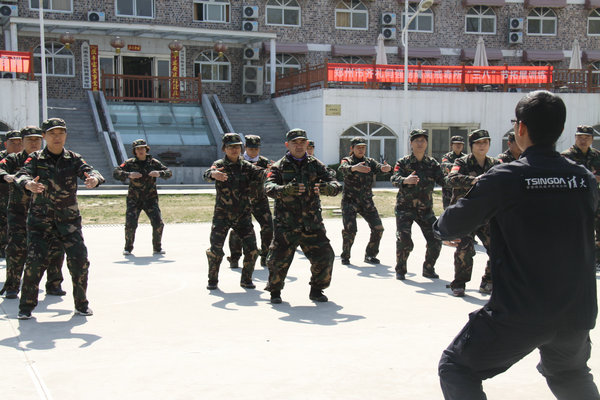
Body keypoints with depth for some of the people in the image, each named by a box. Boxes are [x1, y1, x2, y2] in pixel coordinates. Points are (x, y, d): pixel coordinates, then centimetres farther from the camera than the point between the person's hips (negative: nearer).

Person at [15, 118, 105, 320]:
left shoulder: (74, 158, 3)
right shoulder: (36, 158, -1)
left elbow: (88, 170, -13)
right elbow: (22, 175, -18)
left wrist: (94, 178, -38)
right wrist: (29, 184, -43)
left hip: (69, 219, 1)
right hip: (40, 218, -1)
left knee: (80, 260, -4)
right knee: (35, 261, -10)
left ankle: (81, 304, 15)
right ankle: (26, 306, 7)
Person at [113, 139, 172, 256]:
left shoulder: (154, 162, 2)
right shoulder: (130, 163, -2)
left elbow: (169, 173, -1)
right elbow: (116, 173, -11)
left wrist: (159, 173, -23)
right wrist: (129, 175, -29)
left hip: (150, 199, 1)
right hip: (134, 199, -1)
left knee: (158, 223, -10)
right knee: (130, 224, -12)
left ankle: (157, 248, 11)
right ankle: (128, 248, 9)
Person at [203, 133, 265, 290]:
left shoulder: (246, 166, 5)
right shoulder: (219, 164, -3)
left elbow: (260, 176, -9)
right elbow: (207, 174, -23)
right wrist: (213, 174, -48)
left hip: (243, 215, 2)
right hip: (222, 215, -2)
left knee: (251, 249, -3)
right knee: (216, 249, -6)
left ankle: (246, 280, 17)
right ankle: (213, 281, 15)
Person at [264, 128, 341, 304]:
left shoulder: (316, 165, 9)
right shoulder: (279, 167, 2)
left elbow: (336, 186, 0)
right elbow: (269, 188, -15)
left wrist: (324, 187, -25)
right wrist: (287, 189, -35)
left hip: (312, 223, 2)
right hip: (286, 224, -2)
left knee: (324, 256, 0)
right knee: (278, 259, -4)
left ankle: (316, 290, 22)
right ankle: (275, 291, 21)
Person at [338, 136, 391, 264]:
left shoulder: (369, 162, 9)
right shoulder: (347, 161, -3)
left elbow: (379, 167, -9)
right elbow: (343, 168, -27)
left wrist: (386, 168, -35)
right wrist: (354, 168, -49)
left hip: (367, 202, 4)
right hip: (349, 201, -4)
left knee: (378, 228, -4)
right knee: (349, 230, -16)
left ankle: (370, 255, 15)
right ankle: (345, 257, 5)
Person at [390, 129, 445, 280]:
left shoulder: (432, 163, 4)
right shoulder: (403, 162, -5)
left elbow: (443, 181, -7)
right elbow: (394, 179, -21)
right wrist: (405, 180, -42)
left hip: (425, 209, 3)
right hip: (405, 208, -3)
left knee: (436, 240, -2)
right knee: (403, 239, -16)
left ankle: (428, 269, 21)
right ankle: (400, 270, 5)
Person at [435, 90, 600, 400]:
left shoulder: (503, 178, -13)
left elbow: (451, 228, -4)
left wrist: (443, 223, 21)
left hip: (519, 314, -5)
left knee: (456, 368, 11)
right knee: (569, 374, 34)